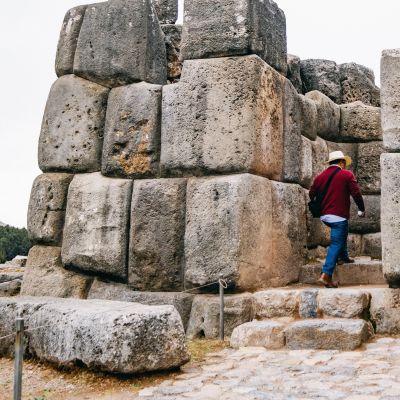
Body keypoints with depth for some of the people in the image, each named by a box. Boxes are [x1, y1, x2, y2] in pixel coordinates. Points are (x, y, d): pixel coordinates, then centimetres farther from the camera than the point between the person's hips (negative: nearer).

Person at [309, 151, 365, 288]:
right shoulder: (347, 175, -4)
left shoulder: (320, 176, 9)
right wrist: (361, 210, 7)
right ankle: (326, 276, -13)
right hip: (339, 215, -6)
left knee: (342, 233, 33)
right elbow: (356, 194, -7)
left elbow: (312, 194, 11)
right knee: (336, 244, -5)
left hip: (324, 215, 6)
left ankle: (343, 257, 38)